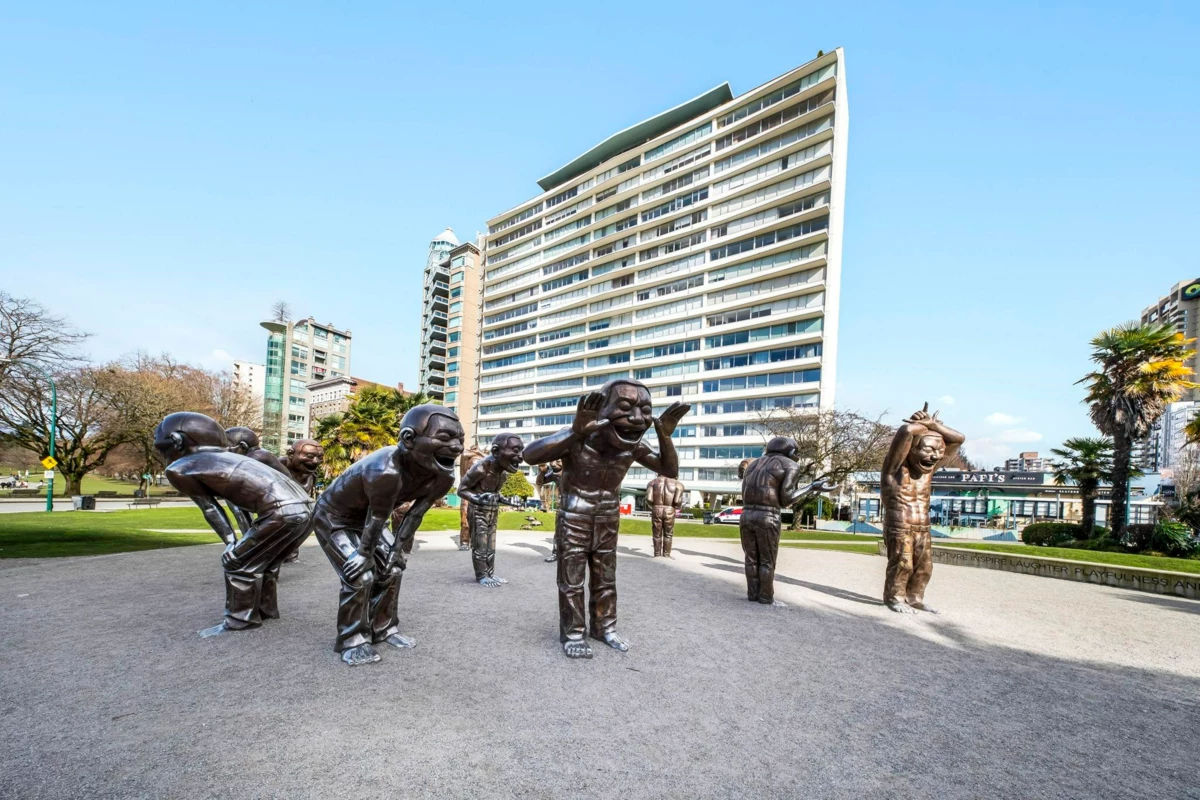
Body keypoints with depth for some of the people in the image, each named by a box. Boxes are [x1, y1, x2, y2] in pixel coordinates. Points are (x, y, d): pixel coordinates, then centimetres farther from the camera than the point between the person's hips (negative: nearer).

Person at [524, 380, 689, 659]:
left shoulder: (633, 446, -13)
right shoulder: (578, 439, -27)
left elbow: (671, 471, -6)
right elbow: (530, 455, -40)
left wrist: (665, 437, -26)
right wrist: (575, 431, -54)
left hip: (608, 522, 4)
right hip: (573, 520, -4)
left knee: (606, 579, 14)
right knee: (571, 580, 3)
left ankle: (604, 627, 30)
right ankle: (572, 633, 18)